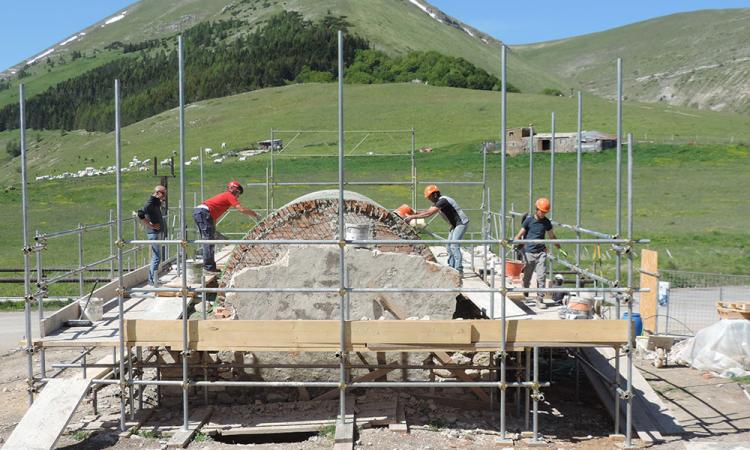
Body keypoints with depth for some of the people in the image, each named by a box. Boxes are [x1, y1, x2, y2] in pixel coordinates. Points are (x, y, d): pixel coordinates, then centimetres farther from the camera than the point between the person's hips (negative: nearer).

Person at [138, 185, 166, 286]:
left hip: (158, 232, 10)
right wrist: (151, 226, -21)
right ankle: (154, 282, -6)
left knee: (155, 257, 15)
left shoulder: (156, 202, 14)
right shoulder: (150, 203, -15)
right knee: (156, 258, -9)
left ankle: (151, 280, 23)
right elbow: (140, 215, -27)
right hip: (154, 233, -10)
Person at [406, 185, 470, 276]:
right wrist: (414, 213, 2)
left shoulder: (443, 201, -24)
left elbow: (428, 214, -28)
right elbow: (428, 210, 17)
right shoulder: (437, 202, 8)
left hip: (461, 223, -11)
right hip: (455, 224, 11)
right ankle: (451, 268, 13)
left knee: (454, 246, -18)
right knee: (449, 246, 10)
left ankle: (459, 270, -20)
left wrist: (412, 217, -25)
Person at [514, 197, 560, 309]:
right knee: (527, 277, 8)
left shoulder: (546, 222, 7)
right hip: (529, 252, -2)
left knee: (541, 276, -6)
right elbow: (519, 235, -3)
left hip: (541, 252, 2)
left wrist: (559, 247, 20)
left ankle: (540, 300, -1)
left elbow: (552, 236, 19)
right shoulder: (529, 220, -3)